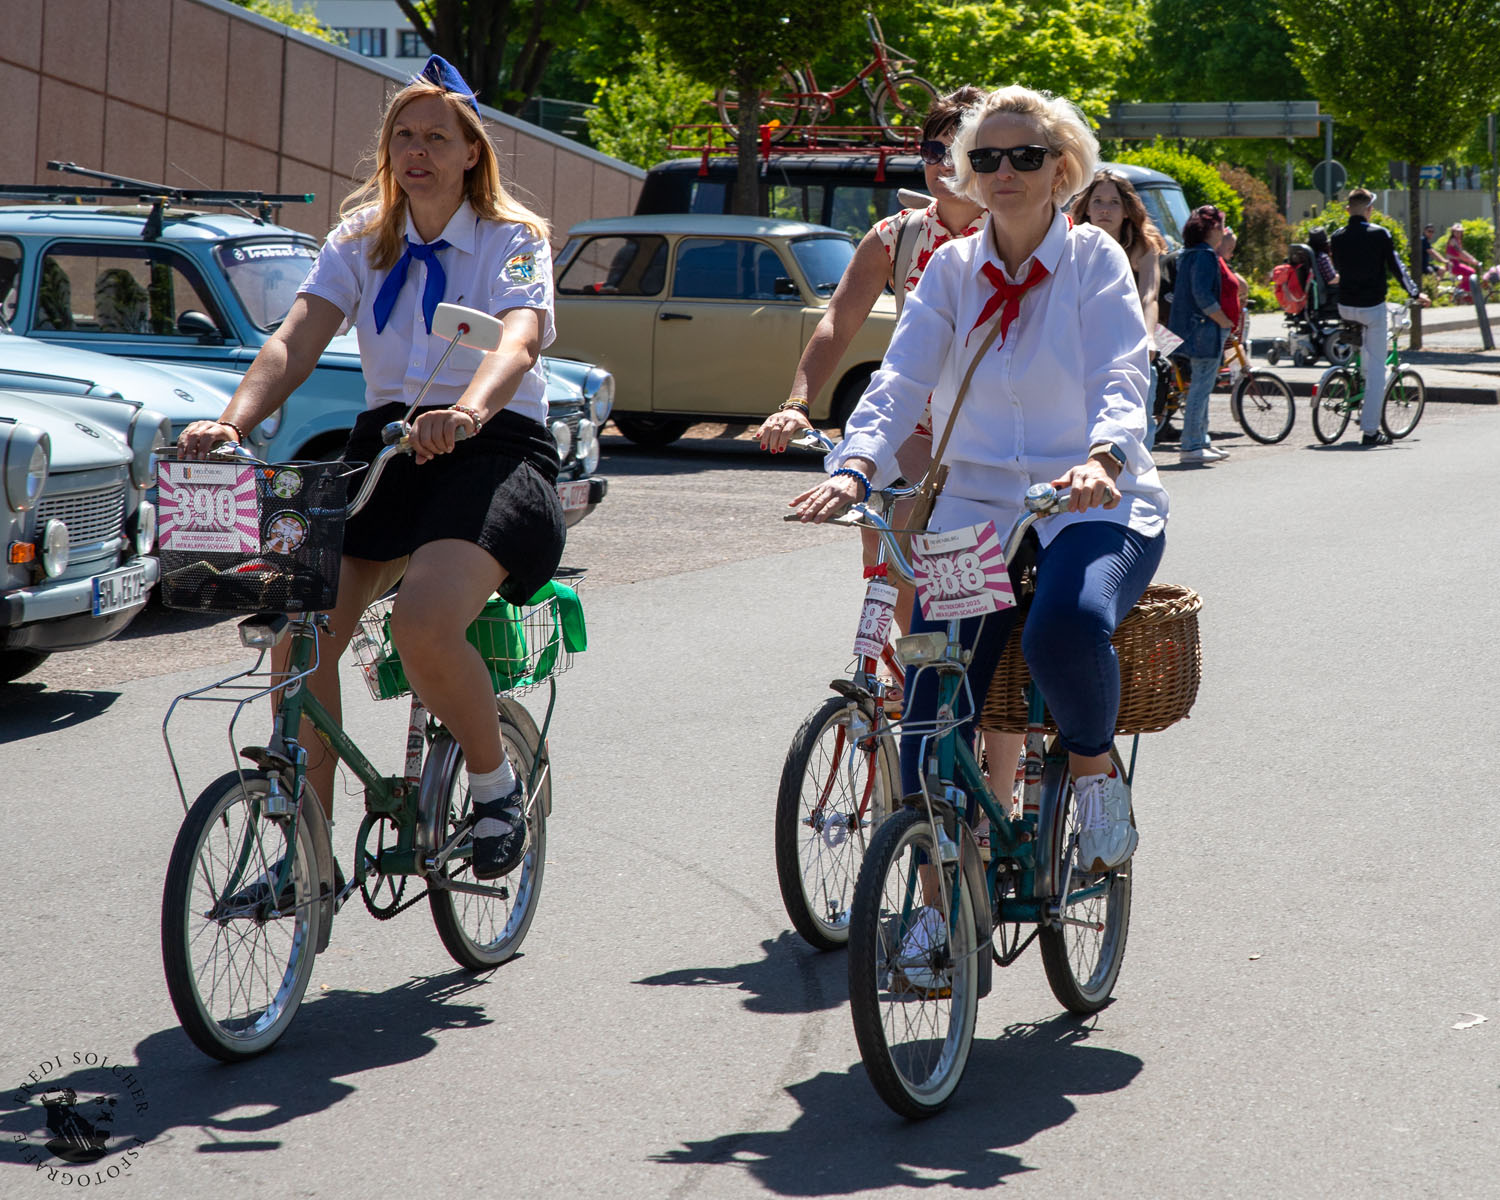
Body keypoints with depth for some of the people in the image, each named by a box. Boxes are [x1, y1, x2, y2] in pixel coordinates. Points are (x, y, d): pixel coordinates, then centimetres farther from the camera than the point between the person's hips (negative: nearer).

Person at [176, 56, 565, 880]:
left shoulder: (515, 238, -2)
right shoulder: (360, 242, 10)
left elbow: (518, 341, -23)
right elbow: (295, 341, -5)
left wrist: (466, 413, -46)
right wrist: (232, 423, -25)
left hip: (493, 448, -5)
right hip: (385, 443, 5)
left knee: (424, 624, -31)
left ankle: (496, 784, -3)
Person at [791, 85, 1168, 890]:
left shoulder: (1095, 260, 0)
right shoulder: (950, 270, 7)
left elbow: (1121, 383, -14)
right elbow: (899, 383, -5)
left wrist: (1103, 460, -37)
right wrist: (853, 468, -26)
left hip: (1093, 507, -3)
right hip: (976, 509, 3)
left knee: (1066, 625, -36)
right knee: (930, 713, -12)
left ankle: (1096, 768, -5)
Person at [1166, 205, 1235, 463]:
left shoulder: (1188, 255, 15)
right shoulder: (1205, 255, -15)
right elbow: (1204, 297, -23)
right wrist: (1227, 323, -14)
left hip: (1193, 330, 11)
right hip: (1206, 330, -11)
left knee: (1201, 388, 16)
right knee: (1201, 387, -8)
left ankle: (1201, 441, 23)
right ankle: (1191, 446, -7)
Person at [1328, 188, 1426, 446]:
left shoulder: (1337, 238, 1)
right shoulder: (1379, 235, -10)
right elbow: (1396, 267, -5)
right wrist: (1415, 294, 8)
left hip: (1345, 308, 4)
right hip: (1373, 306, -4)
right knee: (1377, 367, 1)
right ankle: (1370, 430, -3)